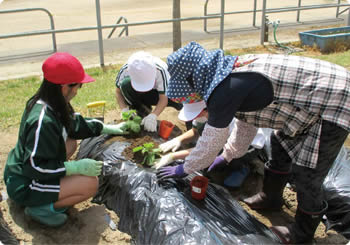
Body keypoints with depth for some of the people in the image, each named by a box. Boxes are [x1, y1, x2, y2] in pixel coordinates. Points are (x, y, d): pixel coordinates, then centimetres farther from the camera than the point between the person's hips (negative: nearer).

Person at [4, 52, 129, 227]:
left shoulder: (44, 102, -2)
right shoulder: (43, 121, -31)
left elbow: (75, 124, 13)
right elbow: (35, 167, -28)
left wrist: (109, 128, 17)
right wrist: (77, 167, -25)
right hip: (24, 187, -10)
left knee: (71, 143, 18)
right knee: (90, 183, -19)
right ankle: (41, 209, -5)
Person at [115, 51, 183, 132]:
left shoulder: (159, 70, -35)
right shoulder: (125, 70, -29)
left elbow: (163, 98, -32)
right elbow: (118, 91, -14)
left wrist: (153, 116, -47)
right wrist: (124, 110, -29)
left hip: (157, 92, -2)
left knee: (178, 104, -32)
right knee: (125, 84, -33)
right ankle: (141, 109, -11)